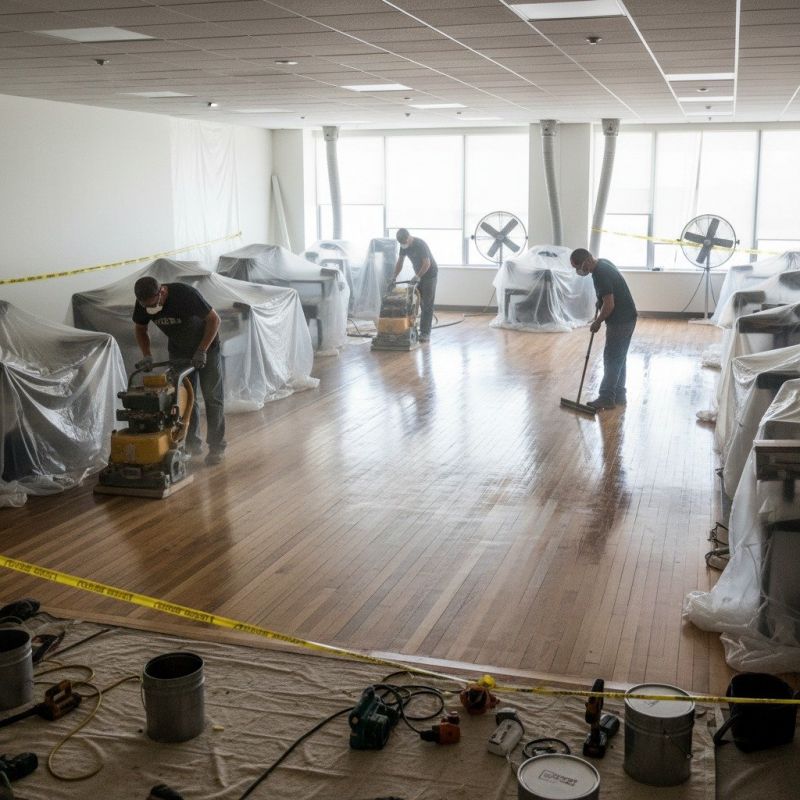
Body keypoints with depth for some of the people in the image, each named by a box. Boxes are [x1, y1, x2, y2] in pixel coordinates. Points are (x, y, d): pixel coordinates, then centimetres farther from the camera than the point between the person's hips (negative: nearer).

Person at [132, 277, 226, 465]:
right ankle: (192, 443, 14)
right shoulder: (143, 304, -18)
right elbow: (141, 329, 1)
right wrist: (147, 355, -14)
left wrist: (202, 351, -29)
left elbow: (214, 319, -26)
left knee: (212, 397, -4)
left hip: (206, 346, -5)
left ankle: (217, 447, 2)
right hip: (178, 350, 5)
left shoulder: (186, 294, -34)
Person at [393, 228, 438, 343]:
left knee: (427, 304, -9)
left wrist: (417, 277, -30)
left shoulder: (420, 245, -27)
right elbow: (399, 262, 4)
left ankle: (426, 333, -10)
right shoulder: (403, 246, -3)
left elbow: (427, 264, -29)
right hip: (419, 274, 8)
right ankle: (422, 330, 9)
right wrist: (394, 278, -5)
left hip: (430, 274, -8)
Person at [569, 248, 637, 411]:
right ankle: (619, 395, 23)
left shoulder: (600, 274, -24)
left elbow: (609, 305, -23)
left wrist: (597, 322, -11)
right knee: (619, 358, 16)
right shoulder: (603, 263, 7)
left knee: (611, 359, -2)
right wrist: (600, 302, 16)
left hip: (620, 321, -10)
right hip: (626, 318, 10)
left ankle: (606, 398, 5)